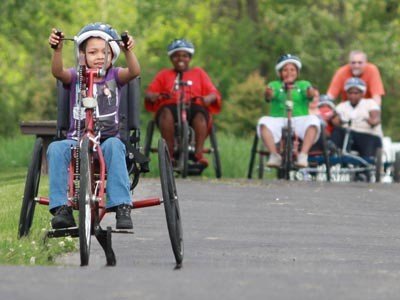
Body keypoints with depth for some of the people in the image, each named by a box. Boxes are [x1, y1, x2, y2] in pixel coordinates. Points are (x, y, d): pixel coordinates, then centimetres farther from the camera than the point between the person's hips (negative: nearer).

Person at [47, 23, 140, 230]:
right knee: (56, 148, -30)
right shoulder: (75, 77, 7)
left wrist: (128, 51, -34)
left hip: (107, 139, -1)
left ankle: (122, 207, -37)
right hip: (77, 140, 1)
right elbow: (58, 72, -15)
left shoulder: (114, 76, 8)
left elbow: (134, 71, -13)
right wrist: (57, 50, -35)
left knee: (114, 145, -35)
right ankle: (61, 208, -29)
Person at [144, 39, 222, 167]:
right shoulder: (164, 74, 26)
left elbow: (213, 93, 13)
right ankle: (169, 153, -42)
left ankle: (199, 153, -44)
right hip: (170, 106, 0)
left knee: (200, 114, -36)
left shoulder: (198, 73, 26)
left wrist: (207, 99, -11)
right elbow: (149, 93, 15)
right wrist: (153, 96, -11)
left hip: (193, 107, 0)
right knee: (166, 112, -37)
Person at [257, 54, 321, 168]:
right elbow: (269, 96, -7)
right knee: (264, 122, -30)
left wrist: (312, 93, -33)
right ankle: (274, 155, -30)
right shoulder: (275, 85, 16)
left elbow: (309, 94, -7)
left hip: (300, 121, 0)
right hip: (278, 121, 0)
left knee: (313, 120, -31)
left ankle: (303, 156, -34)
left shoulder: (303, 85, 16)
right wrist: (268, 93, -33)